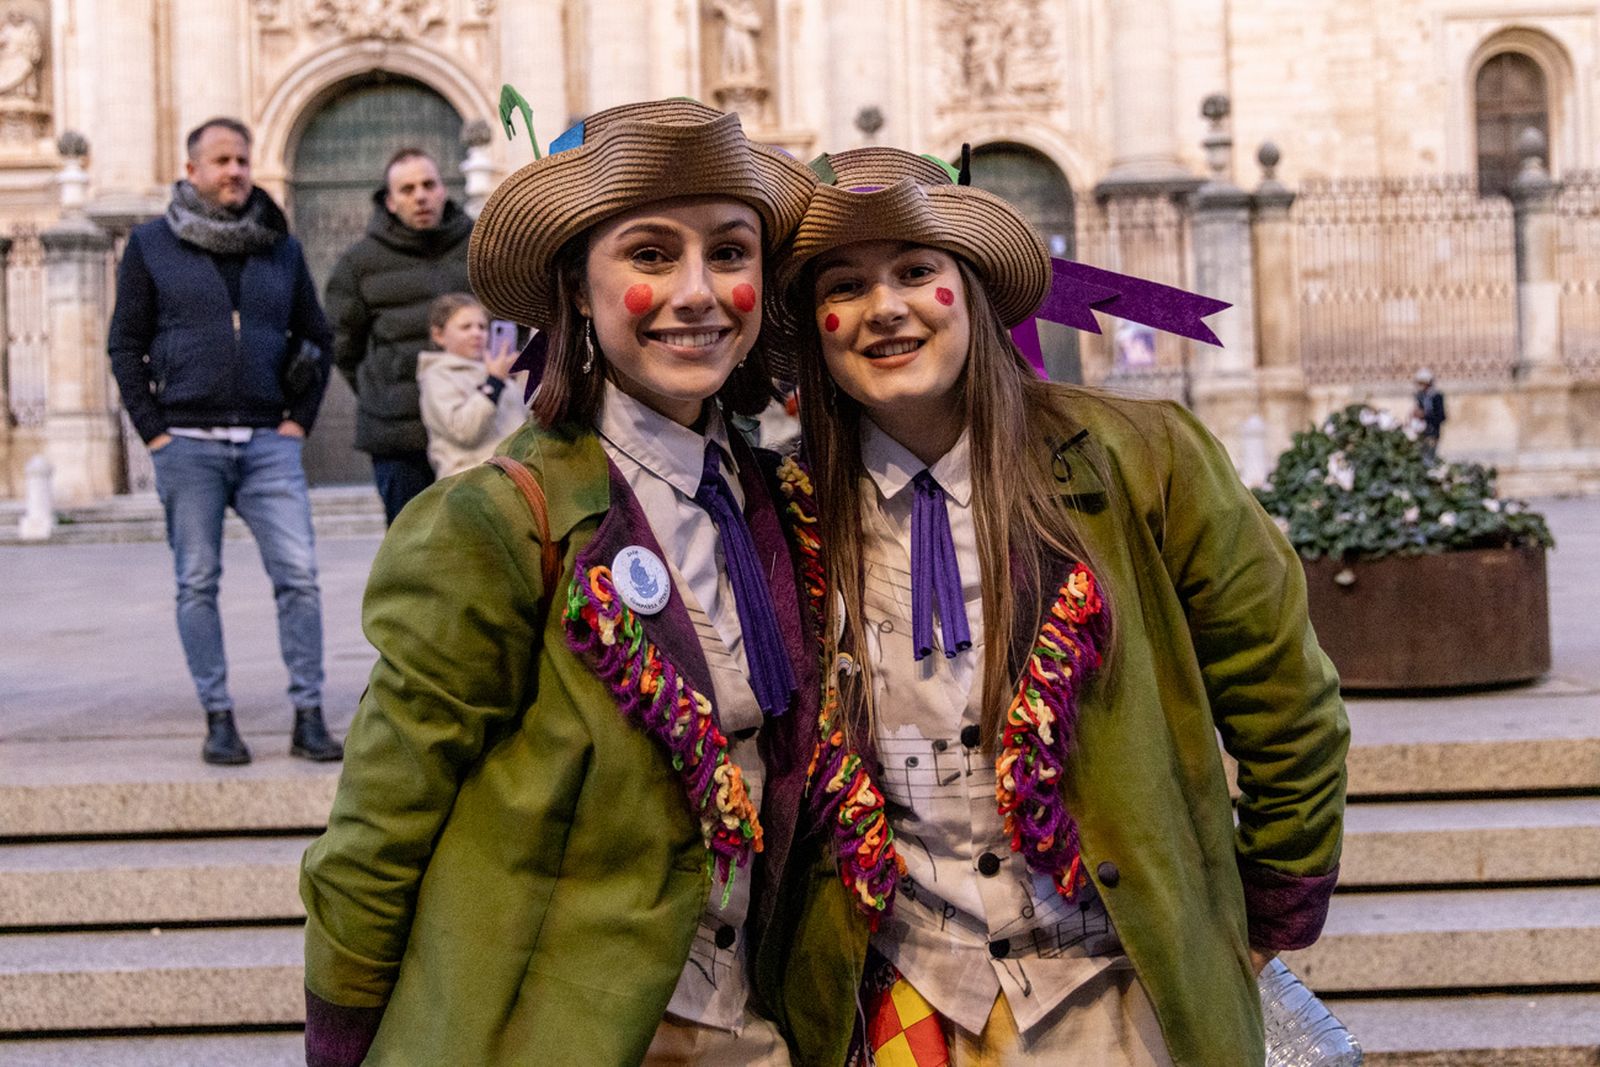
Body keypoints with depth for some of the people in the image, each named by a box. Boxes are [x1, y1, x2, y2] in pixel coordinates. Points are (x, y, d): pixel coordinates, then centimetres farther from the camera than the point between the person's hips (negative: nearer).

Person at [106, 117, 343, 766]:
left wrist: (300, 419, 7)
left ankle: (308, 718, -1)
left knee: (299, 574, -7)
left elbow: (317, 338, 18)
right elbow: (125, 345, 6)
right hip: (187, 444, -1)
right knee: (197, 584, 2)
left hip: (269, 443, 1)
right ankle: (218, 719, 10)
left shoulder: (280, 248, 12)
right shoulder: (151, 246, 5)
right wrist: (153, 431, -3)